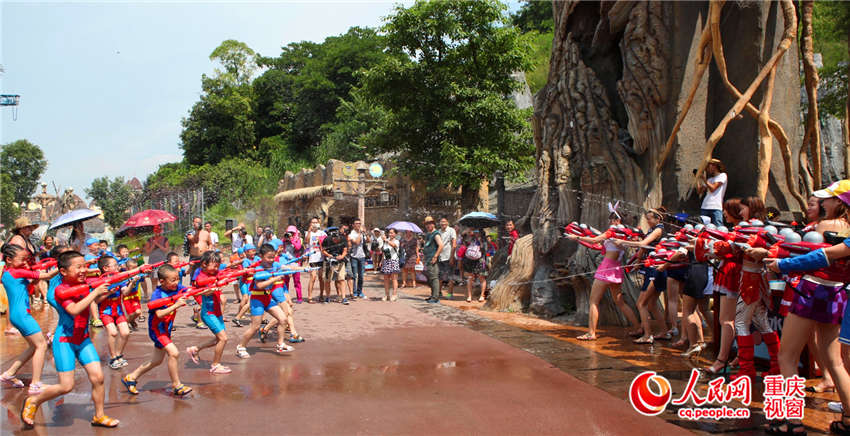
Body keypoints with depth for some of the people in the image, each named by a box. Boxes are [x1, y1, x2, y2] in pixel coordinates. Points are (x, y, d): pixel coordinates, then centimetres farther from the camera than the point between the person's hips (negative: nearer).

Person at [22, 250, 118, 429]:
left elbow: (94, 301, 24)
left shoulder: (84, 285, 3)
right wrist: (95, 292, -32)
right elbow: (74, 310, -34)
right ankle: (33, 401, 20)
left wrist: (105, 293, 5)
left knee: (97, 377, -3)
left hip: (83, 339, 6)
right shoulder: (61, 290, -18)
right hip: (64, 340, -6)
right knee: (66, 386, -6)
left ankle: (99, 416, 13)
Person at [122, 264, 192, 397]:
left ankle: (131, 378, 36)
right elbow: (159, 314, -32)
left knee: (156, 361, 18)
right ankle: (176, 386, -6)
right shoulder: (157, 294, -23)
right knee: (174, 353, -20)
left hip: (166, 328, 8)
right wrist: (176, 305, -40)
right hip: (156, 328, -8)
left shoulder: (177, 288, -6)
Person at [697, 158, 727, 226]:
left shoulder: (722, 175, 4)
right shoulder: (710, 179, 23)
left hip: (716, 208, -6)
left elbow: (712, 188, -8)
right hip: (704, 208, 6)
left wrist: (704, 179, 0)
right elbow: (700, 191, 19)